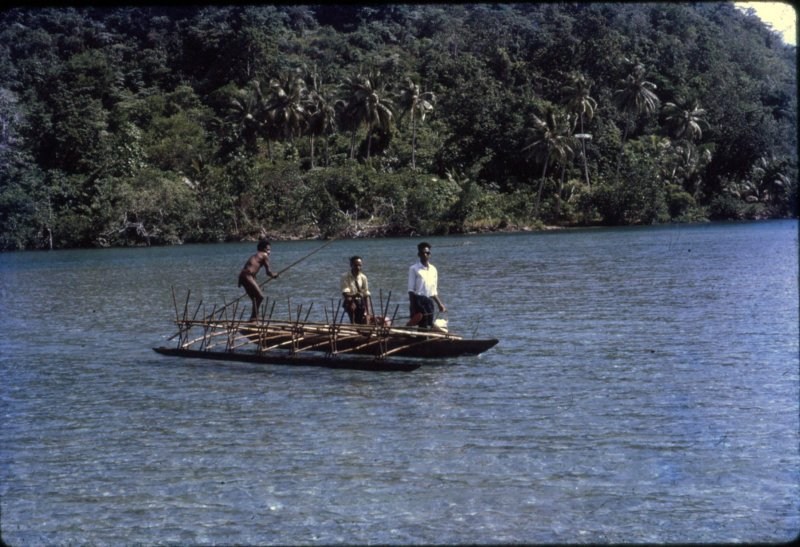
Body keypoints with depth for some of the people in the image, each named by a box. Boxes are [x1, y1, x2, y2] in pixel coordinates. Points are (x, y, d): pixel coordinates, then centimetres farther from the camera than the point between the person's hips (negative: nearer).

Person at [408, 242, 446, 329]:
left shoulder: (433, 269, 14)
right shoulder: (414, 269, -2)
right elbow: (411, 290, -6)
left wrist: (440, 304, 14)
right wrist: (413, 307, -14)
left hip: (429, 301, 6)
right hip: (418, 300, -6)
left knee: (429, 326, 3)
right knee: (422, 326, -11)